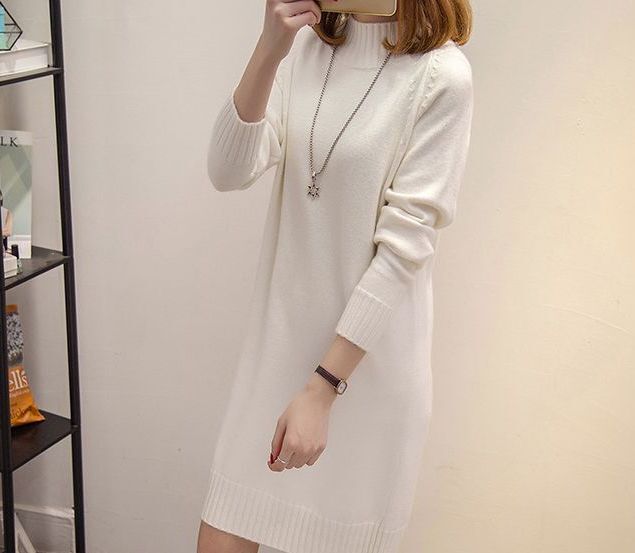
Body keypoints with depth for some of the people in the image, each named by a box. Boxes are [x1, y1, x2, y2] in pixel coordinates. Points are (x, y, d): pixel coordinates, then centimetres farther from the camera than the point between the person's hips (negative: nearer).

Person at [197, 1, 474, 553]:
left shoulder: (441, 76, -13)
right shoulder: (306, 46, 3)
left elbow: (404, 247, -15)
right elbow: (229, 171, -8)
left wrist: (321, 389, -17)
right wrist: (269, 51, -22)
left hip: (369, 355, -4)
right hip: (280, 337, 4)